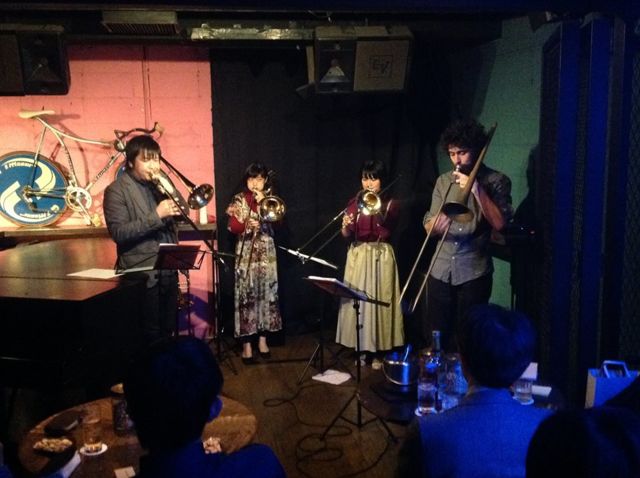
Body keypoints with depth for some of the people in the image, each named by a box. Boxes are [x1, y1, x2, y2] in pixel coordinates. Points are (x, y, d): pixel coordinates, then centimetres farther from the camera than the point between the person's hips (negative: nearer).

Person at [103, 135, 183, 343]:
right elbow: (119, 233, -18)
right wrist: (156, 215, -23)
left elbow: (176, 216, 16)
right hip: (142, 274, -6)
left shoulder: (157, 184, 13)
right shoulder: (116, 190, -8)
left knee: (168, 331, 14)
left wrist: (173, 200, -3)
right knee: (149, 336, -1)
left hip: (168, 271, 7)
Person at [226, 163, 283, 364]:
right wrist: (247, 225, -26)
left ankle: (262, 339, 16)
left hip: (267, 253, 3)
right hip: (246, 253, -2)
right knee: (246, 296, -5)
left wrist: (263, 201, -12)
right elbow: (233, 227, -7)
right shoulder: (238, 200, 3)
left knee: (266, 294, 5)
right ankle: (247, 344, 1)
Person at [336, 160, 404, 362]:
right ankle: (362, 347, 14)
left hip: (381, 255, -2)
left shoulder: (390, 203, 1)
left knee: (379, 300, -2)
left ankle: (379, 348, 10)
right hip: (358, 255, 2)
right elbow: (346, 236, 0)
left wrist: (376, 208, -33)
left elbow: (387, 227, -18)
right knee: (357, 299, 2)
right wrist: (345, 226, -22)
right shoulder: (355, 202, 6)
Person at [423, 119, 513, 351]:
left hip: (474, 272, -4)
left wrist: (476, 189, -18)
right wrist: (437, 224, -17)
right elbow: (428, 226, 7)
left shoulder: (497, 181, -2)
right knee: (438, 336, 10)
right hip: (440, 271, 4)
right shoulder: (443, 181, 10)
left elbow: (499, 223, -14)